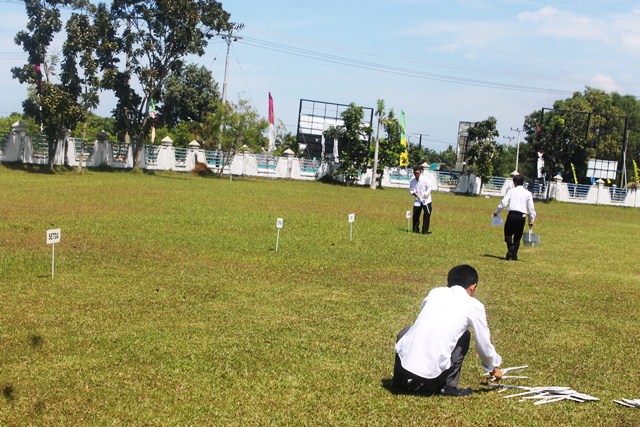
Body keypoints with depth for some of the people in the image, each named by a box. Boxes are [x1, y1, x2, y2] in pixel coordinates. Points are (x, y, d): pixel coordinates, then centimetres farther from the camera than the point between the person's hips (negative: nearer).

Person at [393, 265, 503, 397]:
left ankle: (400, 381, 28)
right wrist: (494, 367, 39)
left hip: (404, 361, 4)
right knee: (464, 336, 20)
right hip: (432, 370, -3)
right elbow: (484, 345, 18)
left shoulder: (435, 292, 18)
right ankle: (449, 386, 13)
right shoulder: (474, 306, 8)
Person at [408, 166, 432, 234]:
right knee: (415, 215, 2)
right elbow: (411, 189, 8)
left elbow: (429, 187, -6)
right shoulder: (412, 181, 3)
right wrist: (413, 193, -16)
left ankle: (425, 230, -3)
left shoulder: (425, 179, -7)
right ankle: (415, 229, 19)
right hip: (417, 201, 3)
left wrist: (426, 194, -24)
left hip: (426, 200, -3)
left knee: (427, 214, -9)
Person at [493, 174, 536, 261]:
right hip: (522, 216, 2)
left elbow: (503, 203, -2)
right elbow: (531, 207, 5)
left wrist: (496, 212, 11)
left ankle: (510, 247, -23)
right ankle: (514, 255, 8)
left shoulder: (511, 191, 5)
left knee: (508, 233, 6)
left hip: (512, 215, -2)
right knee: (518, 236, 13)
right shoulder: (527, 193, 9)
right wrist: (531, 220, 9)